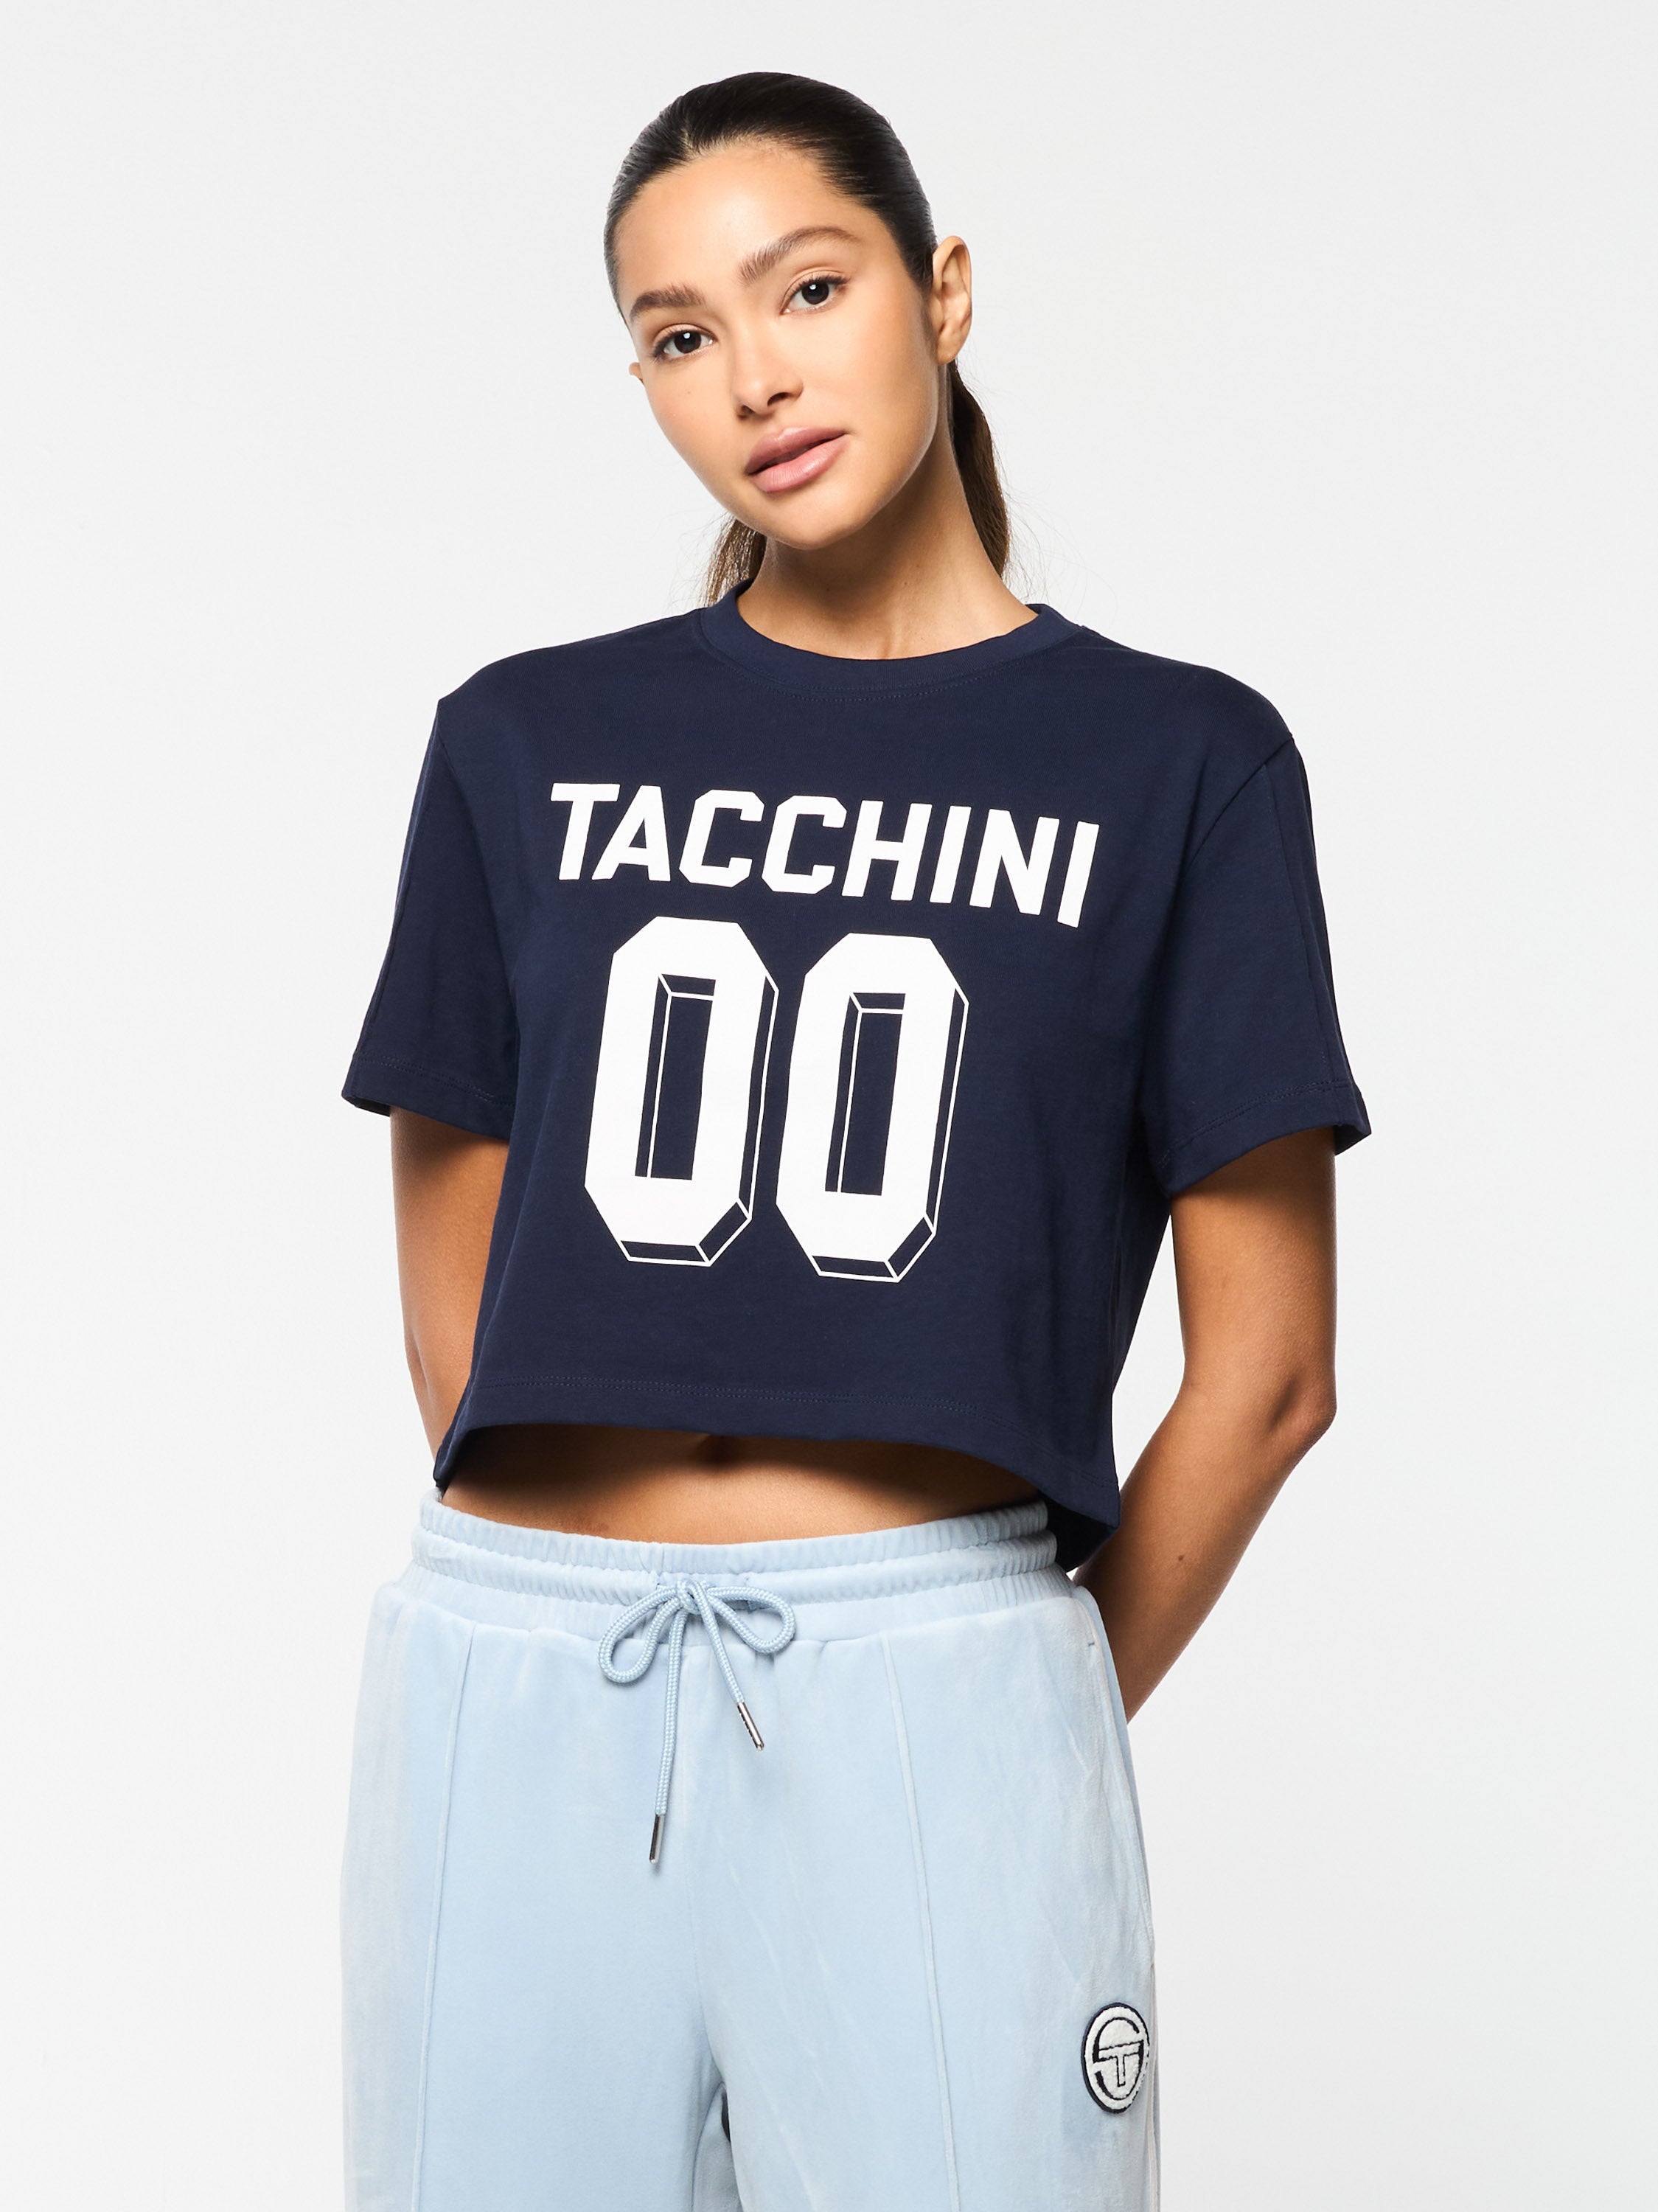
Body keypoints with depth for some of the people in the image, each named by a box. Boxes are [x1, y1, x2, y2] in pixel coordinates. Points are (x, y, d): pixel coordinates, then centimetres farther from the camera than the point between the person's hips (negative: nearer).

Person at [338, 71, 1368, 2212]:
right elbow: (454, 1301, 13)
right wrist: (598, 1629, 8)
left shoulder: (1176, 760, 4)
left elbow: (1266, 1362, 4)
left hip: (933, 1672, -2)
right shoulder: (528, 742, 10)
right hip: (520, 1683, 2)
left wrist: (1045, 1720, 6)